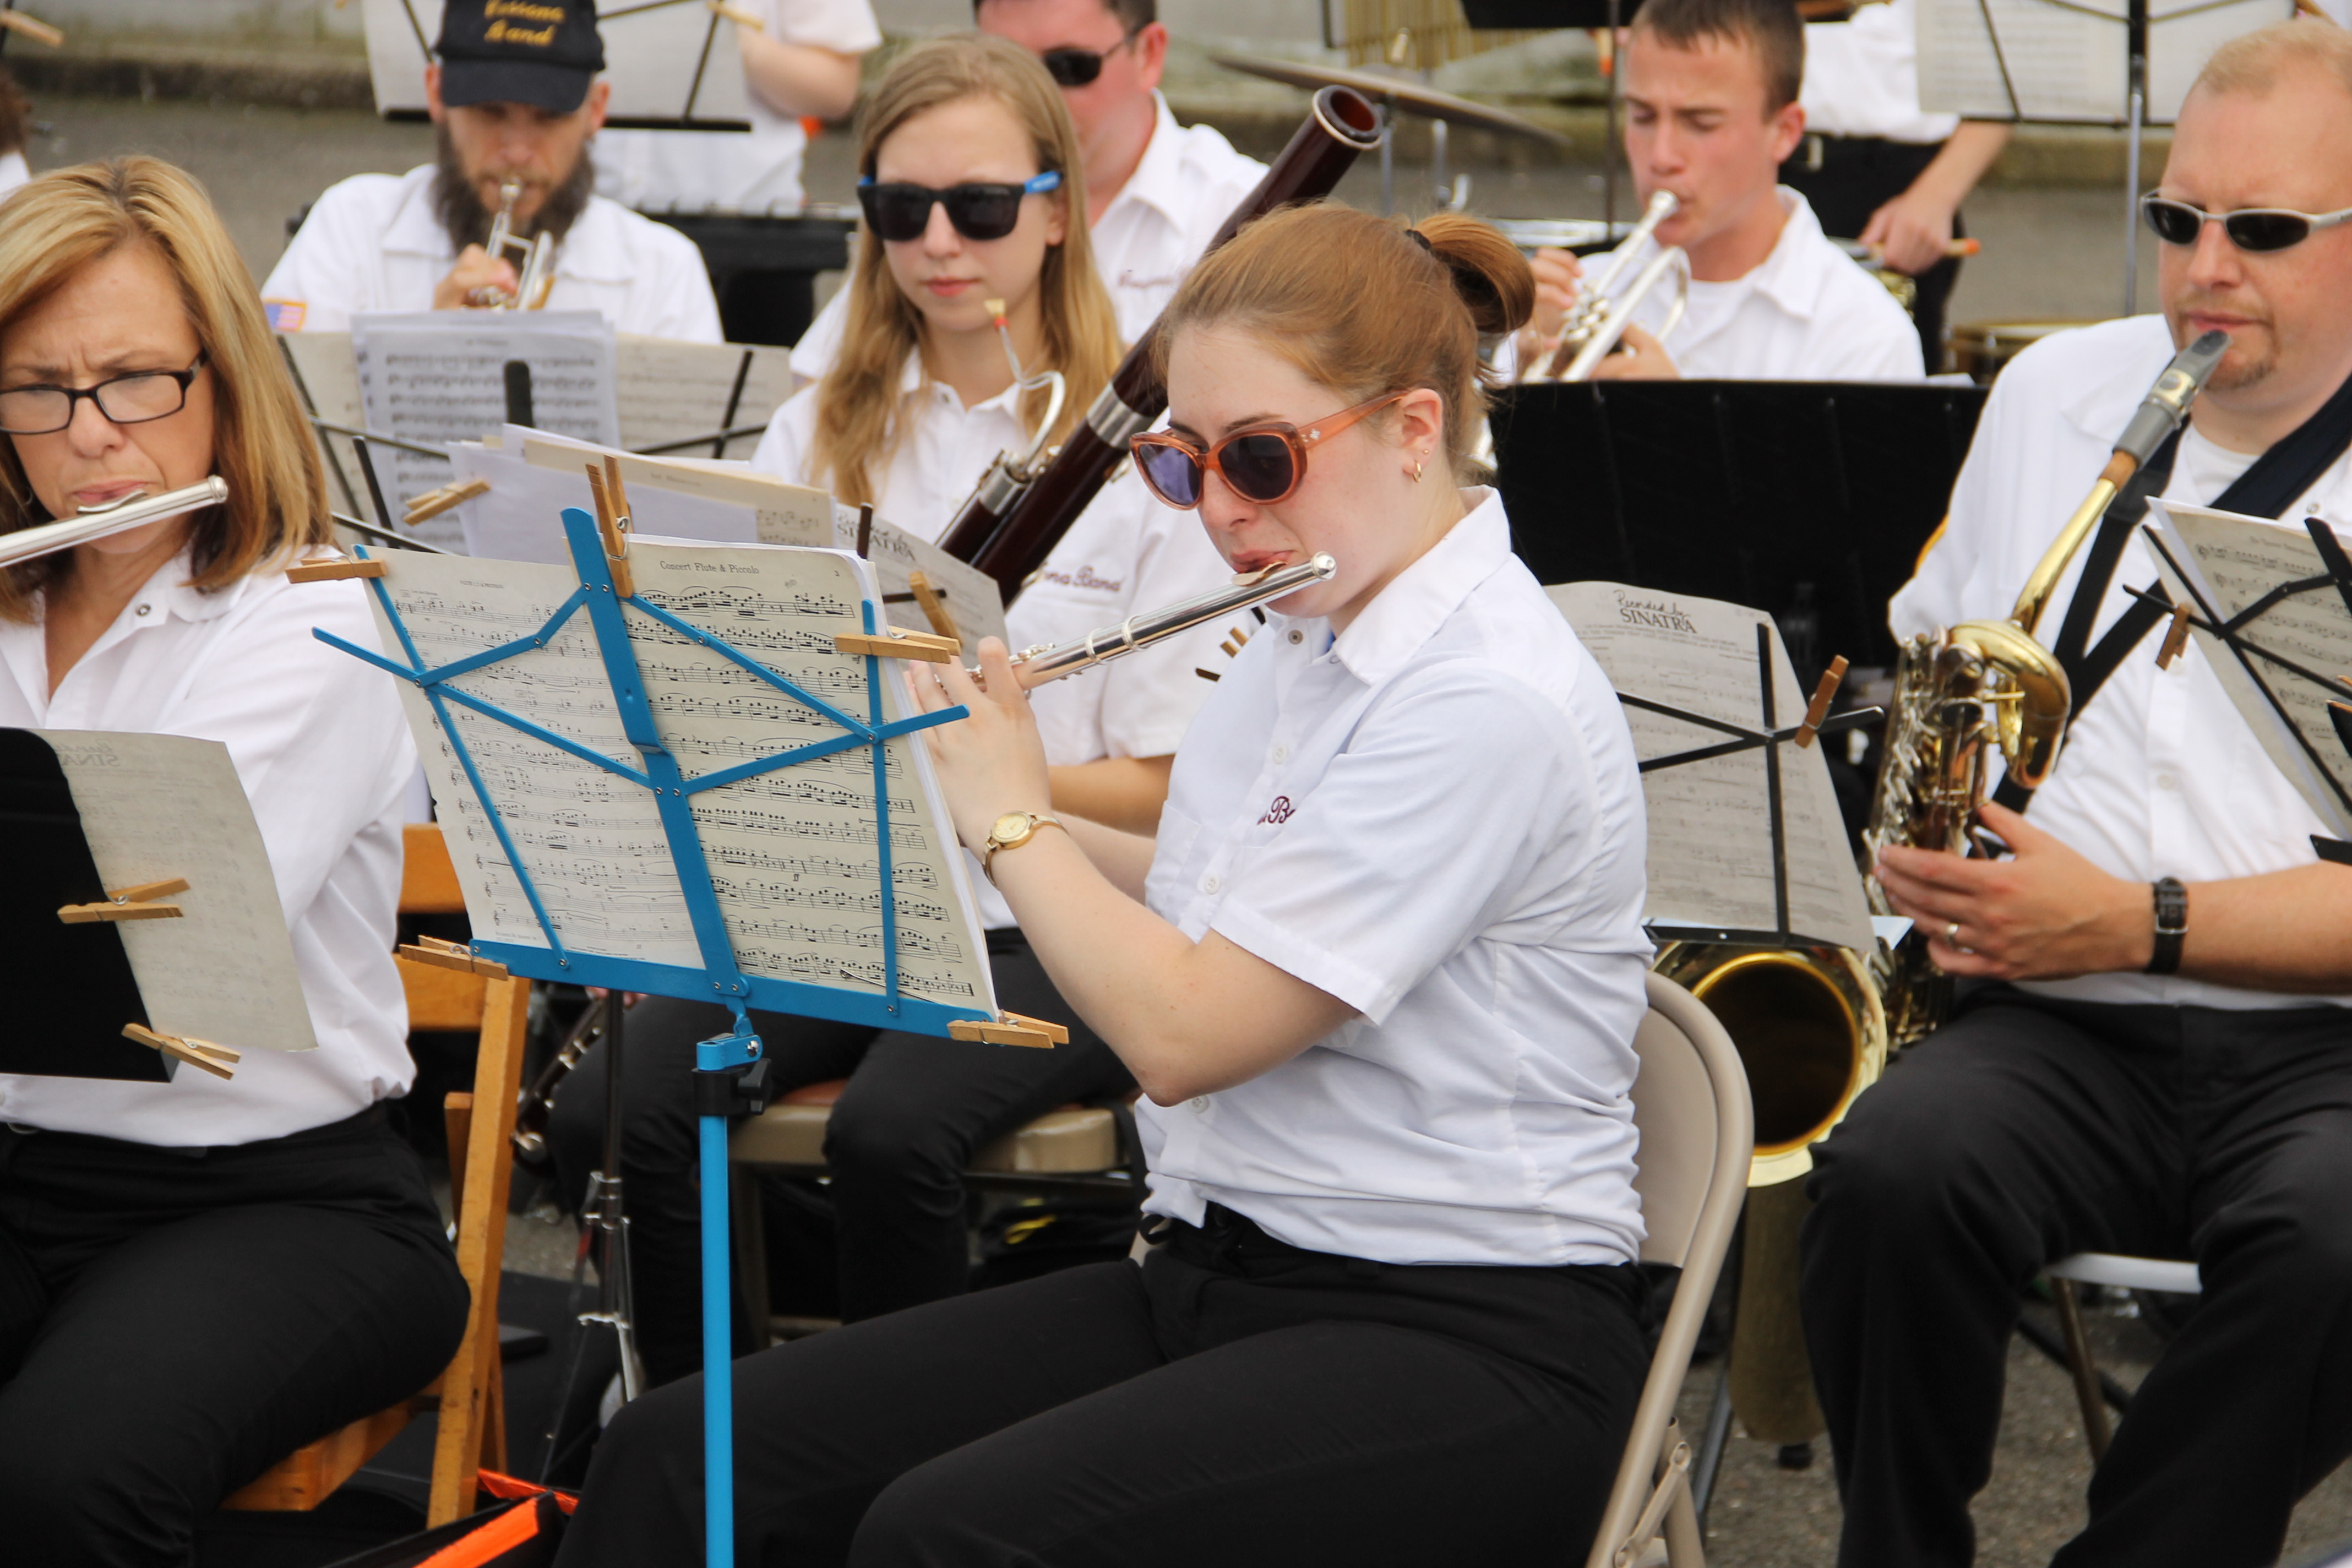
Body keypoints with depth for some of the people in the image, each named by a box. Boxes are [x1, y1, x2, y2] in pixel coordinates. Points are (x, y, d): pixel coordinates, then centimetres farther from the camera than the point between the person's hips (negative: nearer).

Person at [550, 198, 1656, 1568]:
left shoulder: (1492, 706, -19)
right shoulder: (1305, 642, 11)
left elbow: (1182, 1032, -21)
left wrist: (1008, 812, -5)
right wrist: (967, 774, 11)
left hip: (1464, 1340, -9)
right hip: (1222, 1278, 9)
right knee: (686, 1454, -7)